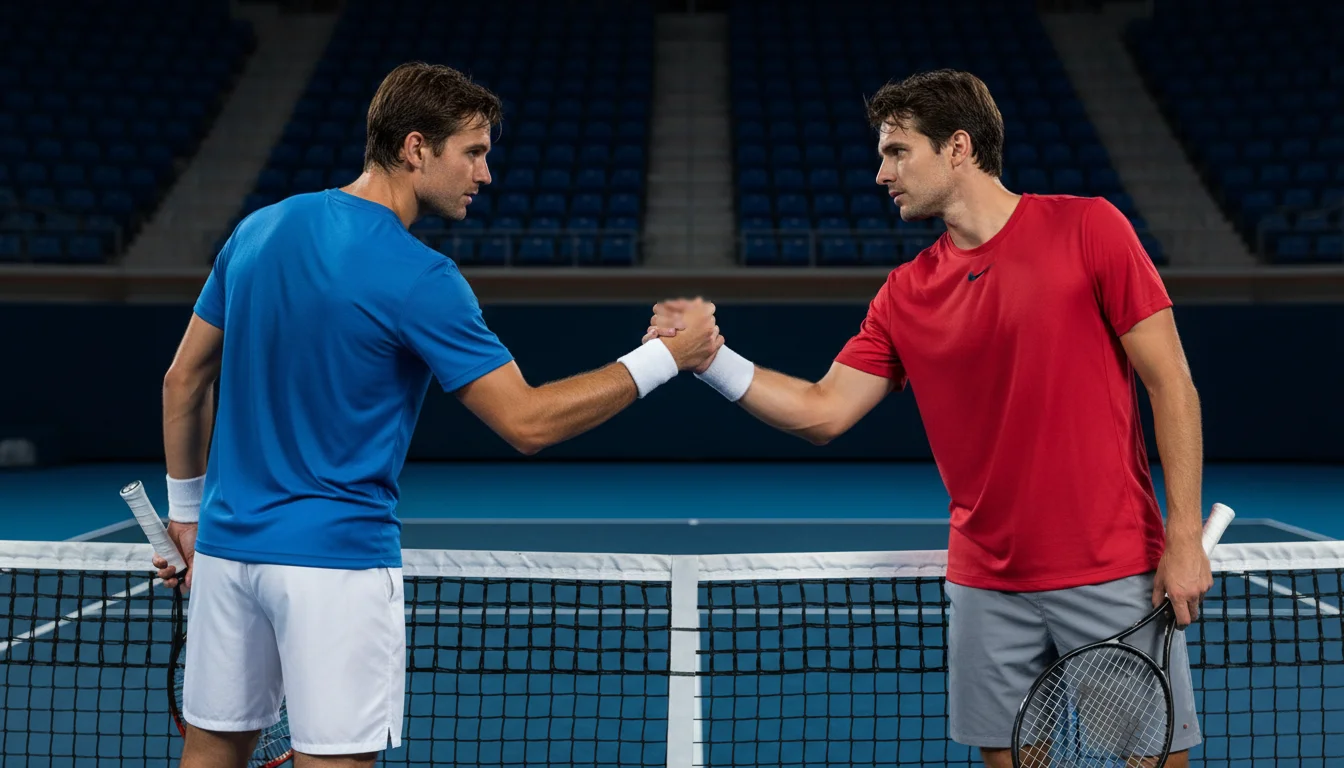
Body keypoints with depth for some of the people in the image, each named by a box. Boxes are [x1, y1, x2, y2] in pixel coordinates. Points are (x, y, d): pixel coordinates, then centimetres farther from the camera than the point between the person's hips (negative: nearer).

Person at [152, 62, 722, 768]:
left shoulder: (258, 230, 5)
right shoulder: (418, 278, -16)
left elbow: (185, 379, 12)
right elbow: (526, 423, -16)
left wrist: (187, 511, 22)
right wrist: (665, 357, -9)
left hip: (226, 542, 7)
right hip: (336, 557, -7)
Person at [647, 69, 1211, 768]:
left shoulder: (1088, 228, -6)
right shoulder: (905, 294, 6)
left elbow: (1171, 384, -6)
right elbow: (824, 412, 6)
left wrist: (1184, 537, -11)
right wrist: (710, 357, -6)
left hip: (1113, 572, -3)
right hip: (987, 584, 4)